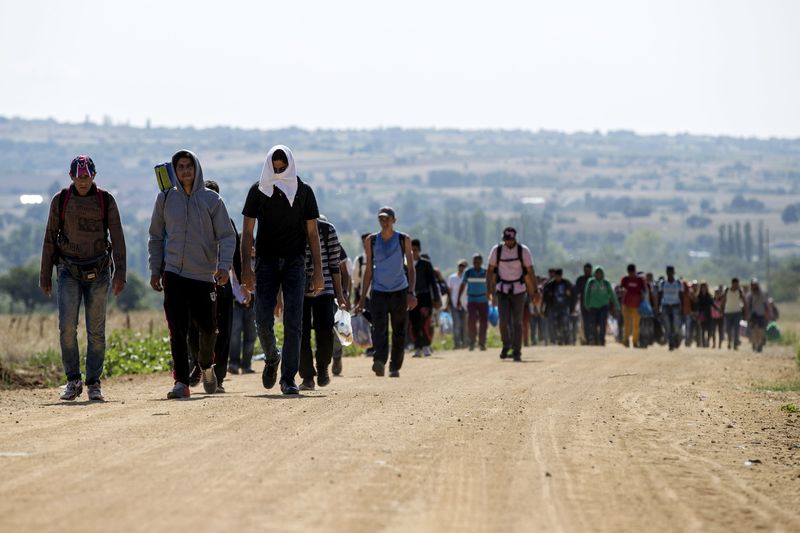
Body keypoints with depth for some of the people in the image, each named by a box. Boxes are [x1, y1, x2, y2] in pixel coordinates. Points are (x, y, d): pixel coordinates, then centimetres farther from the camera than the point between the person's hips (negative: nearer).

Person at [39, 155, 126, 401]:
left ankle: (94, 383, 9)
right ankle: (73, 381, -2)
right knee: (67, 327, -12)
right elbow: (49, 239, 7)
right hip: (68, 271, 0)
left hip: (98, 272, 0)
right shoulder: (60, 201, 2)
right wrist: (45, 276, 5)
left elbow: (117, 239, 0)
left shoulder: (106, 201, 1)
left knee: (96, 331, 1)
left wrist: (119, 273, -9)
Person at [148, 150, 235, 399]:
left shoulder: (212, 200, 1)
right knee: (178, 331, -7)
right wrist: (155, 269, 8)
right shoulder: (165, 199, 6)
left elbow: (227, 236, 0)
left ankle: (206, 365, 35)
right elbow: (156, 237, 14)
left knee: (208, 328, 7)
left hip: (205, 276, 0)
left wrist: (224, 265, -15)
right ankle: (181, 382, -7)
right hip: (174, 274, 0)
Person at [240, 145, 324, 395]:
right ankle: (271, 357, 25)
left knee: (293, 321, -7)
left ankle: (288, 377, -4)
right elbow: (247, 231, 2)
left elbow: (312, 233, 6)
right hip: (266, 261, 0)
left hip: (294, 262, 0)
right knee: (263, 319, -5)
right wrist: (246, 267, -9)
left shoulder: (304, 191, 4)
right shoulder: (258, 191, 3)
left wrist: (318, 270, -1)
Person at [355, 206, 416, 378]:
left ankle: (395, 367, 10)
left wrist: (411, 292, -11)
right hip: (379, 291, 0)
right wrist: (363, 298, 7)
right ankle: (379, 361, -34)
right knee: (379, 327, -19)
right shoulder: (372, 241, 7)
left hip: (400, 291, 0)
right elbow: (369, 270, 11)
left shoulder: (404, 240, 3)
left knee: (399, 332, 2)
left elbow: (411, 268, 2)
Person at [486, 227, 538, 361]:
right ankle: (506, 345, 17)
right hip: (502, 290, 1)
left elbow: (530, 271, -3)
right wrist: (489, 289, -4)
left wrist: (535, 290, -6)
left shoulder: (523, 250, -6)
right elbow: (490, 271, 2)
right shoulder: (497, 250, -3)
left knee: (517, 322, -2)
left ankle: (517, 352, 3)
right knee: (504, 321, -7)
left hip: (518, 290, -1)